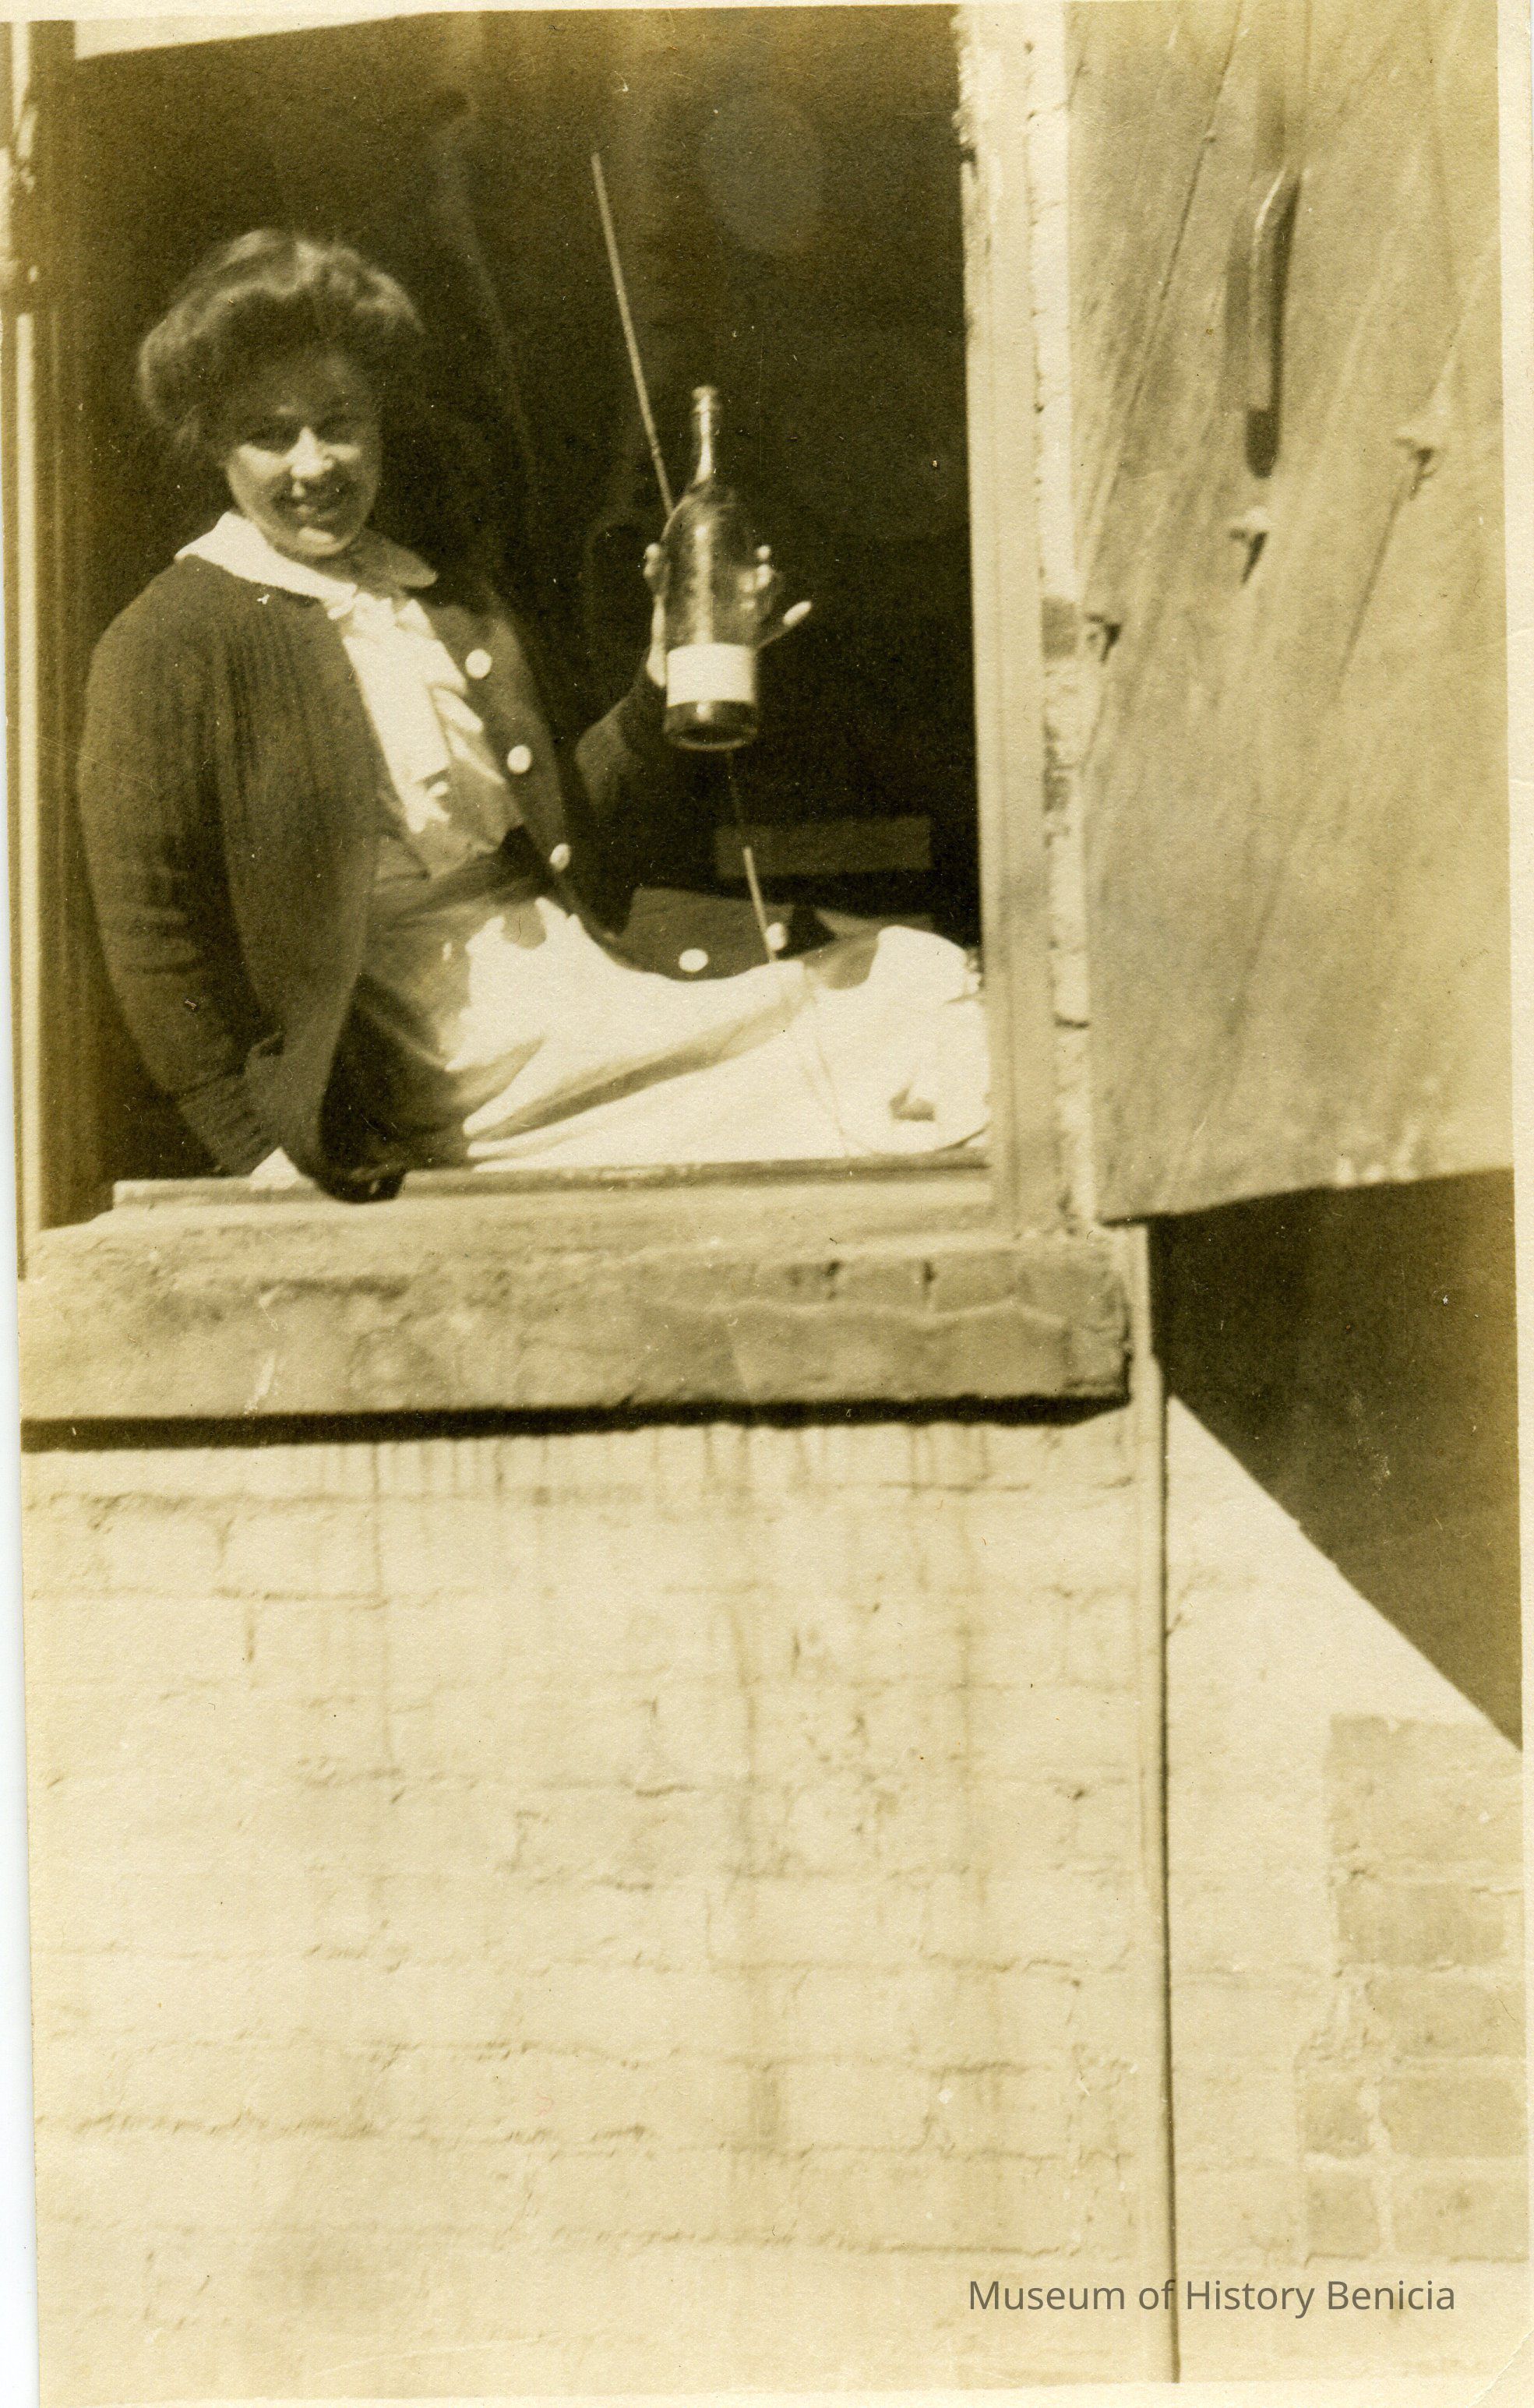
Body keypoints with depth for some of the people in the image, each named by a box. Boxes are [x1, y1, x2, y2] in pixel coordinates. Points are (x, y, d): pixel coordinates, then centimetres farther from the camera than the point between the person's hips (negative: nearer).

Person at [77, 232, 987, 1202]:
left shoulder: (453, 596, 17)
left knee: (918, 975, -10)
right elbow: (154, 935, -6)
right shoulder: (166, 645, -4)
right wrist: (267, 1144, -11)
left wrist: (667, 680, 3)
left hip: (593, 961, 7)